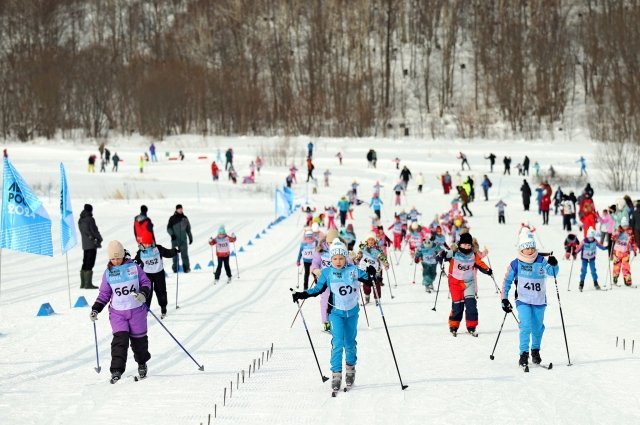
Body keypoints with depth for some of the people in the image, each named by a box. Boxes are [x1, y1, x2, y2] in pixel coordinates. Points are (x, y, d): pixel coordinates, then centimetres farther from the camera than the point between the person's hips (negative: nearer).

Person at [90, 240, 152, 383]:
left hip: (136, 310, 0)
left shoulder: (134, 267, -1)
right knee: (120, 339, -15)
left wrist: (143, 293, -18)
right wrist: (95, 309, 1)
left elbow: (146, 282, 3)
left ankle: (142, 363, 36)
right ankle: (116, 371, -17)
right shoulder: (108, 273, 5)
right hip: (117, 312, 0)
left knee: (139, 339, 9)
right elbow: (104, 294, 10)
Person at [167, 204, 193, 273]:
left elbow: (188, 229, 19)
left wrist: (190, 237, 19)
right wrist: (172, 234, -16)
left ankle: (186, 268, -2)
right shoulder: (172, 218, 1)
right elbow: (168, 228, 1)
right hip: (175, 239, -2)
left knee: (184, 254, -4)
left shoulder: (185, 218, 11)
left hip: (183, 239, 2)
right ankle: (175, 268, 7)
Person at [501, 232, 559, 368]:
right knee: (526, 326, -15)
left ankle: (535, 350, 32)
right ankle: (524, 354, -8)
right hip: (523, 300, -2)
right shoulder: (516, 264, -6)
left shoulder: (541, 261, -4)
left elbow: (552, 272, -15)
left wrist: (553, 265, -36)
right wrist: (504, 299, 1)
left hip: (539, 301, 2)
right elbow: (507, 281, 3)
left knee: (538, 327, 11)